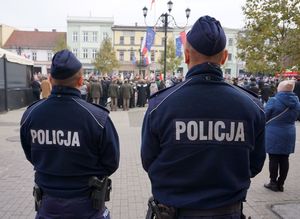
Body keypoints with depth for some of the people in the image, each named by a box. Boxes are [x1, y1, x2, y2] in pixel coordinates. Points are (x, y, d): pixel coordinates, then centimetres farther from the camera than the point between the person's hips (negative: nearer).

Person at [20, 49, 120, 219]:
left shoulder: (30, 114, -13)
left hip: (47, 202, 3)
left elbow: (31, 157, 3)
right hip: (86, 204, -2)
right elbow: (111, 163, -13)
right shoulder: (97, 117, -25)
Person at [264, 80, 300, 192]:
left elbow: (265, 116, -8)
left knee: (274, 159, 4)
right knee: (284, 159, 9)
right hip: (289, 134, 5)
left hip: (273, 134, -5)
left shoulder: (273, 101, -15)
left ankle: (273, 183, 12)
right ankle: (280, 184, 17)